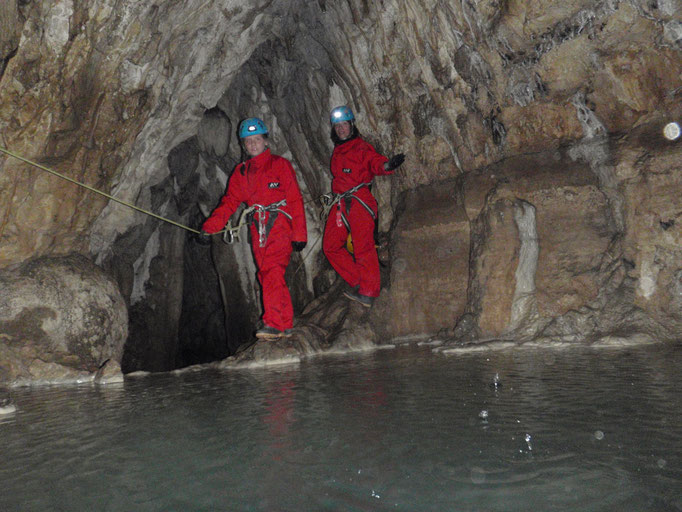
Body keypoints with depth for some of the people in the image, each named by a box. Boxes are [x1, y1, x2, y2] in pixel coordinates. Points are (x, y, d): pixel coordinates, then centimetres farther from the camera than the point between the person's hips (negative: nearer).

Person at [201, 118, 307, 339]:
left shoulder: (280, 165, 4)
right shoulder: (241, 172, 18)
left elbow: (295, 200, 0)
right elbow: (230, 202, 13)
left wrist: (299, 234, -6)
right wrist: (210, 226, -2)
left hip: (280, 226, -5)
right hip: (258, 230, 5)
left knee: (272, 273, -19)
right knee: (266, 276, 1)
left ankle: (274, 324, -21)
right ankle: (285, 325, 7)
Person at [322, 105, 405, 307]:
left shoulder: (362, 148, 1)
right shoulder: (337, 152, 22)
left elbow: (375, 162, -16)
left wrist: (387, 165, -37)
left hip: (360, 200, -7)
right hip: (340, 204, 8)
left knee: (363, 246, -11)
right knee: (330, 246, 5)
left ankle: (368, 291, -5)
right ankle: (358, 282, 11)